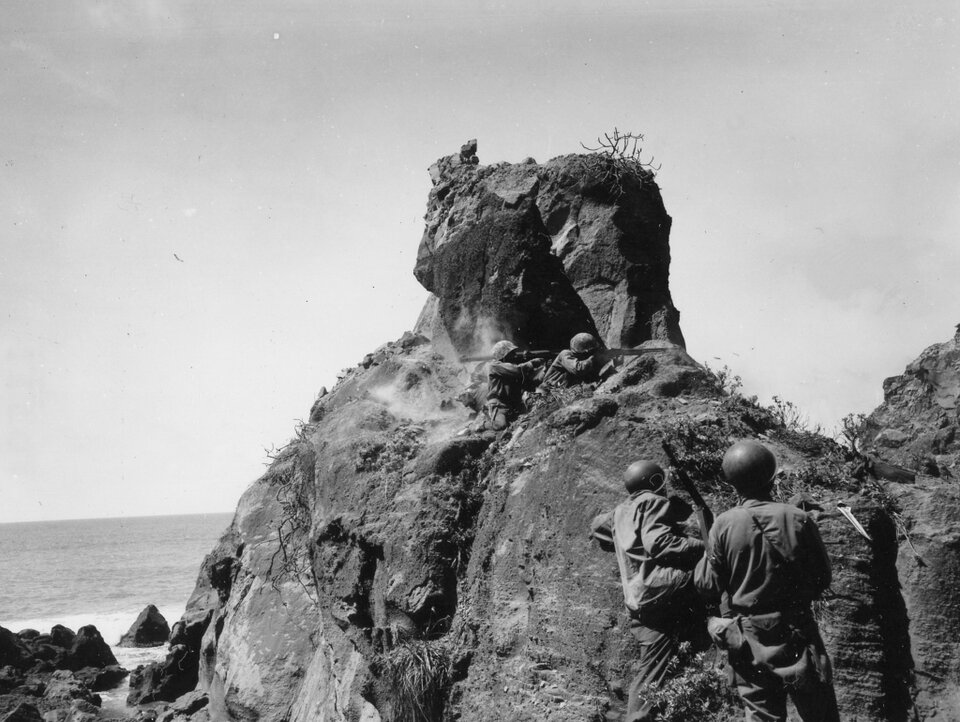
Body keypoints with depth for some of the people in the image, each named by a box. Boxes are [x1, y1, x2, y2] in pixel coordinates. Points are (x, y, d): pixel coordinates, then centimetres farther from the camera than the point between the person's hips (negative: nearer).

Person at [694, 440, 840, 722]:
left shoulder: (723, 525, -10)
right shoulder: (798, 519, -9)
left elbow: (708, 588, -3)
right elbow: (822, 579, 0)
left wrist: (705, 557, 14)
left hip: (747, 643, 1)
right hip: (796, 637, 0)